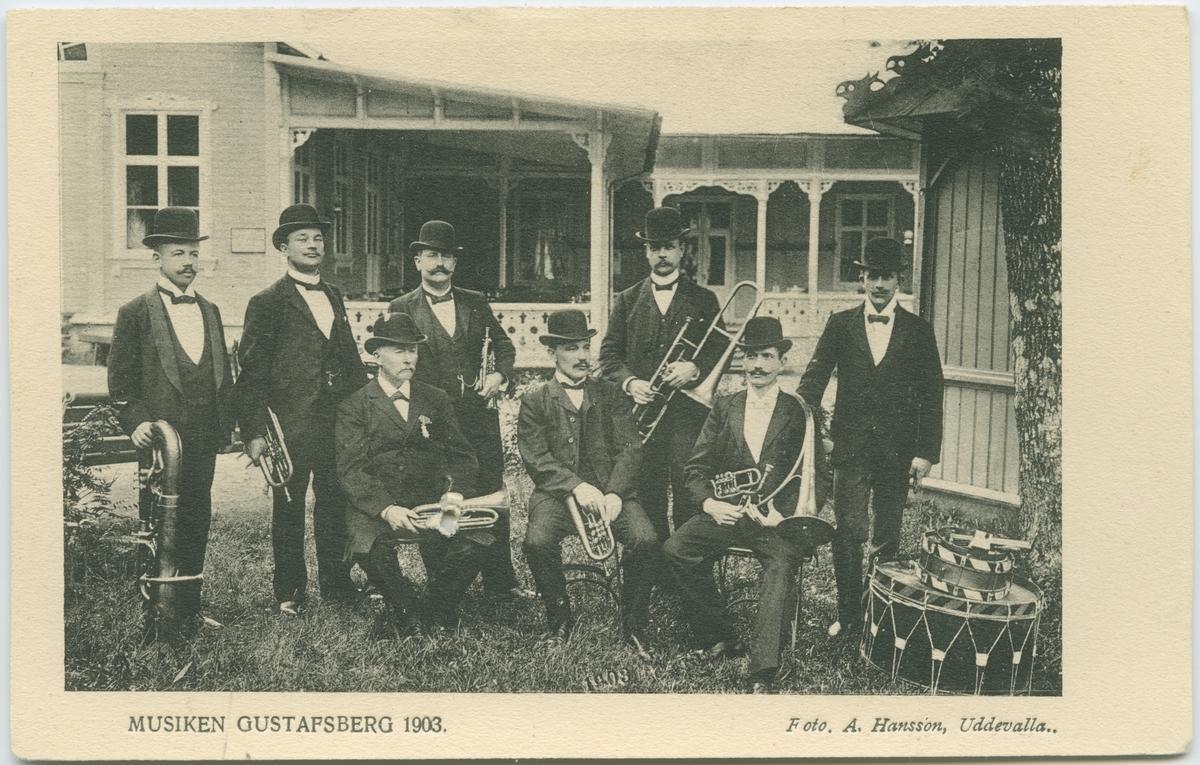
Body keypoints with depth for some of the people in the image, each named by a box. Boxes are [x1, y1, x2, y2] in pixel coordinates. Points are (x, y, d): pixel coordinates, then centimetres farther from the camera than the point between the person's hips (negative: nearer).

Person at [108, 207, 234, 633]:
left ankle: (189, 606, 20)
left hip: (204, 441, 5)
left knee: (197, 522, 9)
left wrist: (225, 423, 10)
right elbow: (119, 380, -3)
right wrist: (135, 422, -15)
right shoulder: (135, 314, -1)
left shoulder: (209, 312, 15)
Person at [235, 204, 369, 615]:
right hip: (291, 423, -5)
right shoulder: (267, 303, -3)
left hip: (339, 421, 5)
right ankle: (289, 592, 18)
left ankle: (336, 583, 23)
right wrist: (254, 432, -11)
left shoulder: (334, 296, 15)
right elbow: (250, 372, -6)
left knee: (336, 504, 10)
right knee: (289, 508, 6)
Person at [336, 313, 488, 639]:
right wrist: (386, 508, -24)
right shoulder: (354, 407, 5)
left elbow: (462, 456, 10)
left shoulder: (436, 400, 15)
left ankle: (438, 610, 2)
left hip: (433, 500, 2)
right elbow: (351, 469, -7)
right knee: (367, 547, -35)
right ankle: (403, 611, -2)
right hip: (376, 505, -2)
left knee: (478, 537, -26)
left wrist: (455, 493, -13)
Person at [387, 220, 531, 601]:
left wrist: (500, 374, 0)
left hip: (479, 416, 2)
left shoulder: (475, 302, 11)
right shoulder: (401, 309, 3)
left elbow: (504, 345, 20)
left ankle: (500, 581, 12)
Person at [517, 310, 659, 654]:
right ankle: (560, 621, -3)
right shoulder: (534, 401, 10)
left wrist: (615, 493, -15)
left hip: (611, 490, 1)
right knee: (537, 542, -30)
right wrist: (576, 486, -20)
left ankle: (634, 625, -4)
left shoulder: (609, 394, 16)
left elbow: (629, 449, 4)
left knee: (645, 539, -26)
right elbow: (536, 459, -3)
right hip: (556, 493, -1)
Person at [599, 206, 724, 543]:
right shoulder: (628, 300, 14)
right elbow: (609, 354, 10)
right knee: (647, 496, 0)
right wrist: (629, 381, -8)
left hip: (688, 412, -1)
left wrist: (694, 369, -14)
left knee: (689, 496, -7)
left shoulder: (703, 300, 11)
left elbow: (720, 350, 6)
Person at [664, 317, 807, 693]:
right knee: (675, 549, -21)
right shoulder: (724, 408, 14)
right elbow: (697, 468, 12)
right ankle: (721, 638, -5)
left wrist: (777, 511, -16)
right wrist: (710, 504, -9)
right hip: (726, 511, 3)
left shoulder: (798, 412, 6)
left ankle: (761, 671, -36)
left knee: (782, 561, -33)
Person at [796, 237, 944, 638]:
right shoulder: (840, 325, 8)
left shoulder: (918, 330, 6)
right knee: (846, 531, -3)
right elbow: (815, 378, 2)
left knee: (887, 538, 5)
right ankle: (848, 616, 9)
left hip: (897, 450, 0)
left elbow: (931, 396, 4)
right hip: (850, 446, 0)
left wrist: (926, 452, -2)